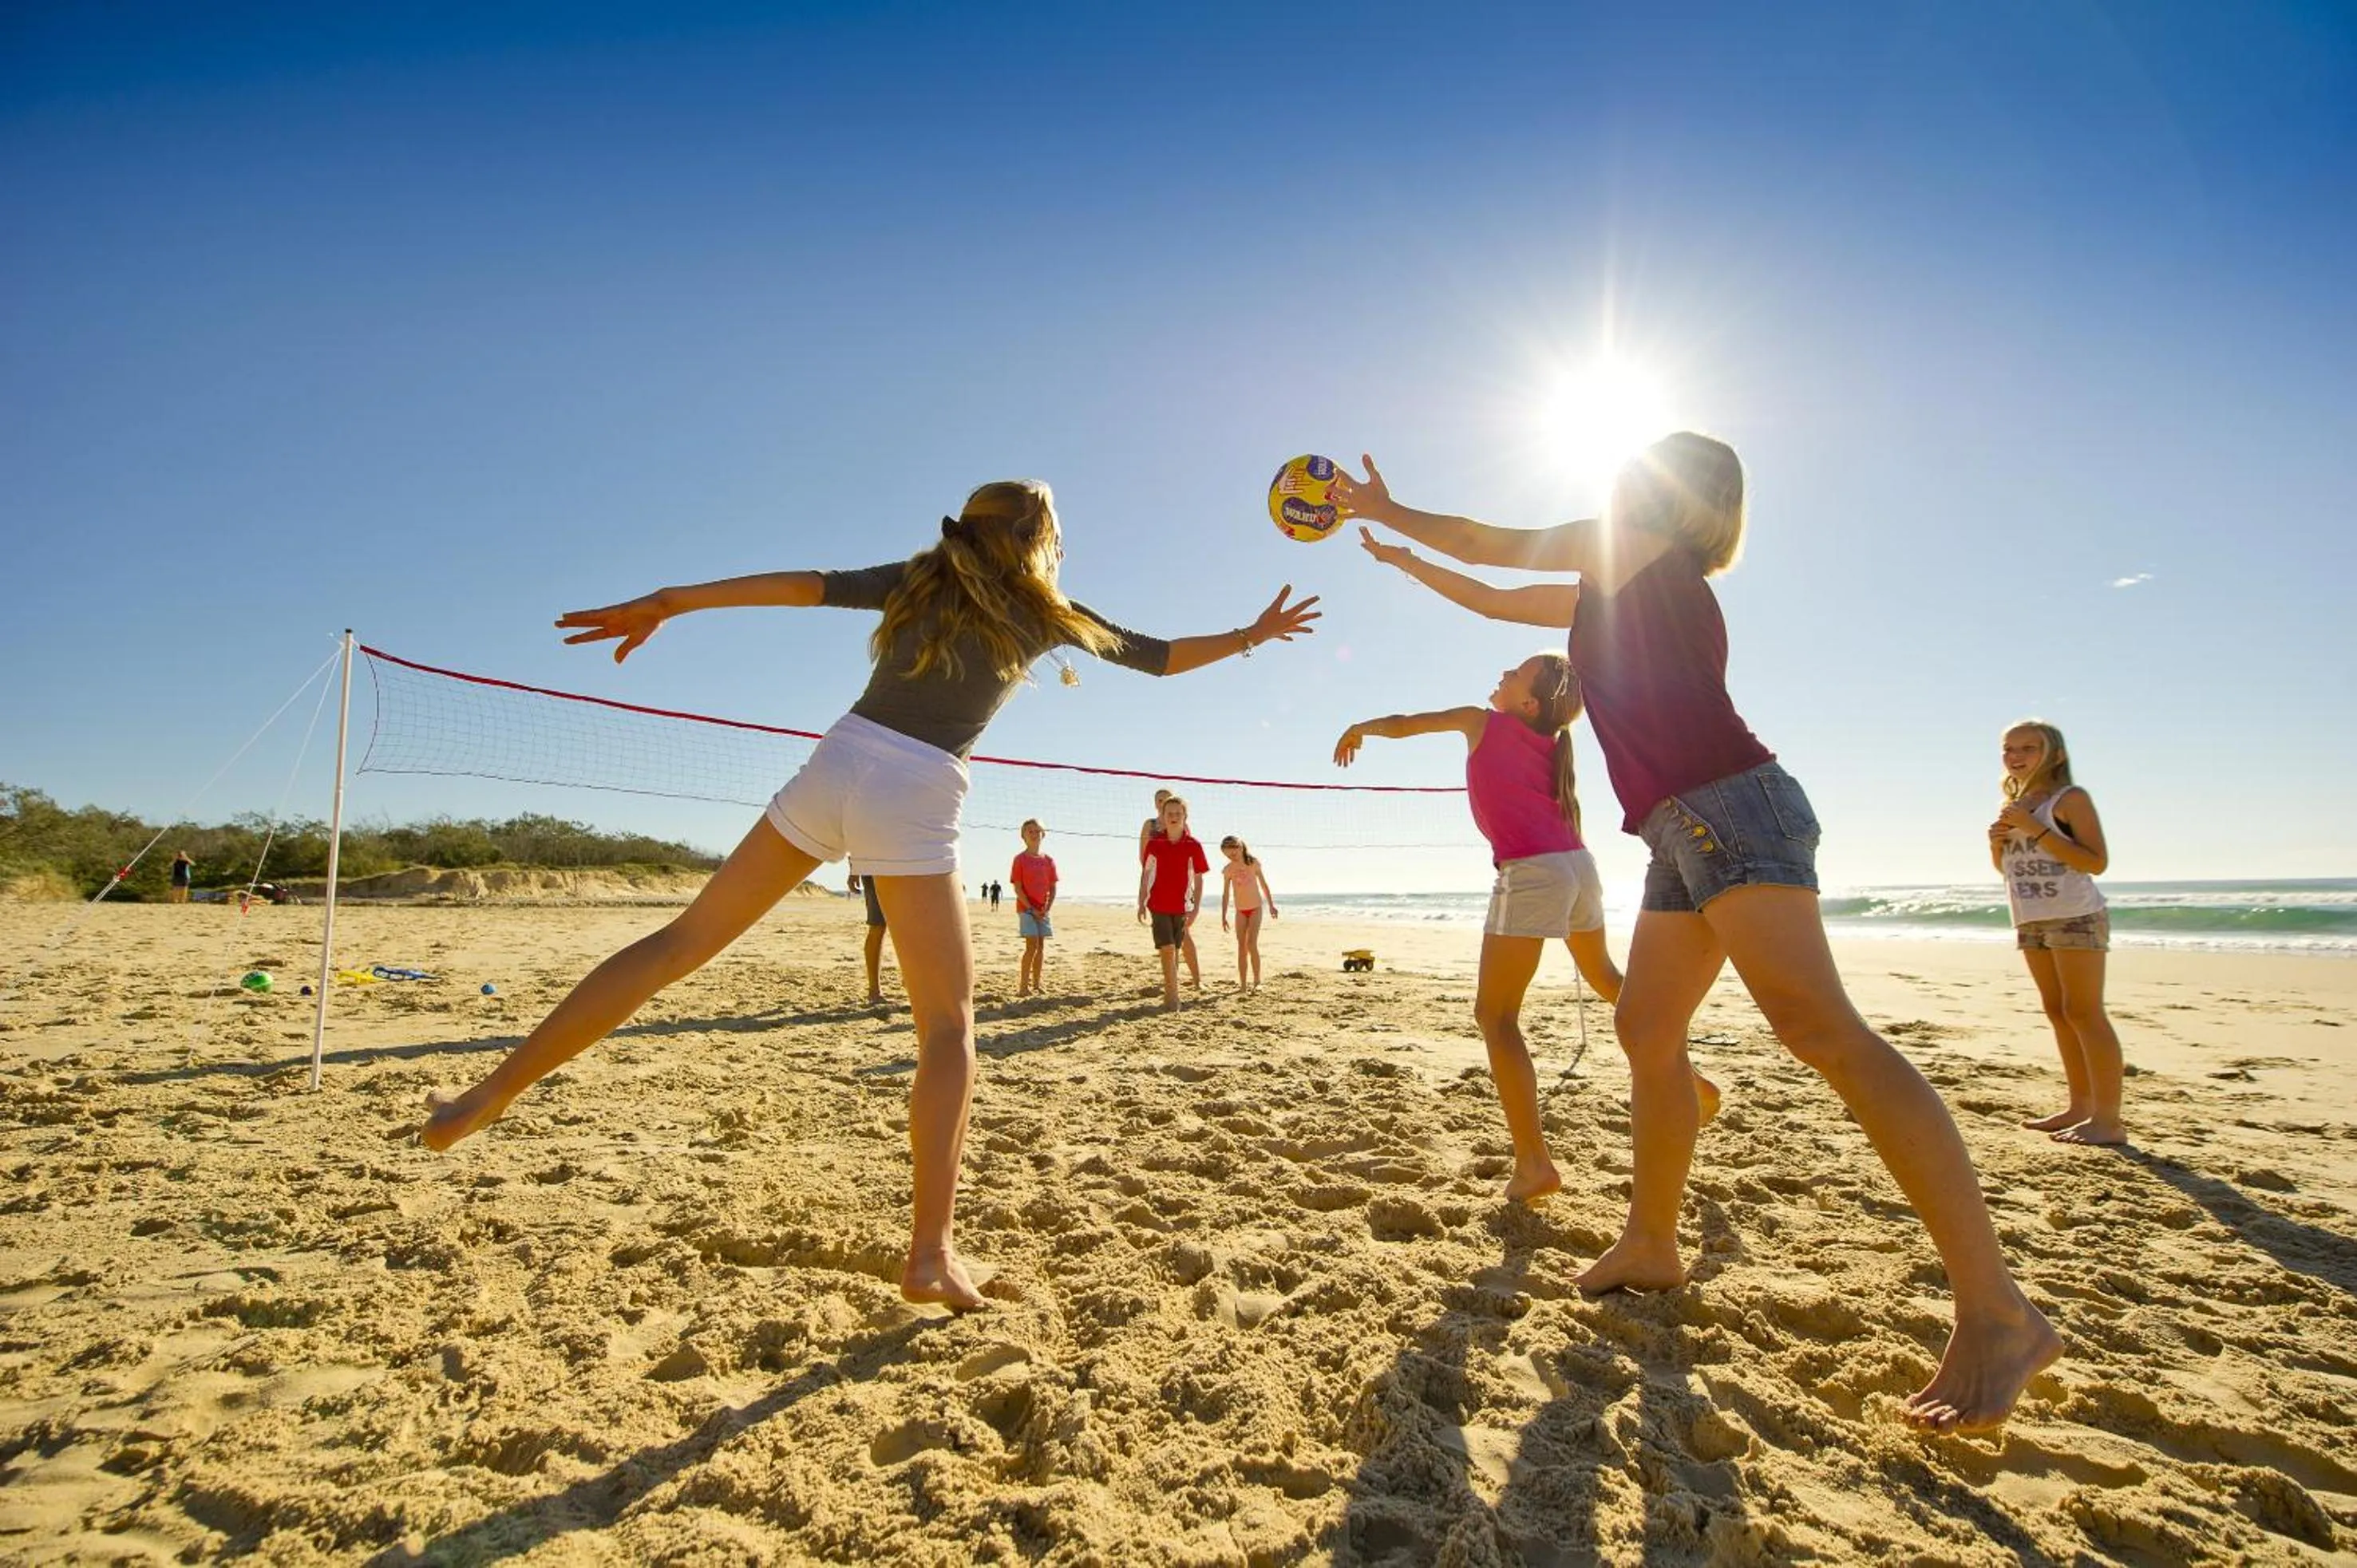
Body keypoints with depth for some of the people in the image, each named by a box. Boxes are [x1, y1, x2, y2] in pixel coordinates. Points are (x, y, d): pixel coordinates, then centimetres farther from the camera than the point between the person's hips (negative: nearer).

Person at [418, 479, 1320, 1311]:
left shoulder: (923, 579, 18)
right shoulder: (1045, 614, 12)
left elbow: (809, 585, 7)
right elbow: (1161, 656, 21)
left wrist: (666, 602, 6)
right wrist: (1254, 634, 35)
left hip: (833, 766, 4)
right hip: (915, 800, -4)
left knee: (682, 943, 13)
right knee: (948, 1026, 4)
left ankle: (491, 1095, 18)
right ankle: (931, 1254, -1)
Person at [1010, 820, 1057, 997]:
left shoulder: (1049, 861, 7)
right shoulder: (1020, 860, -6)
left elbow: (1053, 888, 8)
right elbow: (1018, 888, -9)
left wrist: (1047, 908, -5)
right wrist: (1031, 909, -13)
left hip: (1042, 911, 5)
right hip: (1026, 908, -5)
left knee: (1041, 946, 7)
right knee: (1032, 945, -12)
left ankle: (1037, 983, 16)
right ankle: (1023, 985, -6)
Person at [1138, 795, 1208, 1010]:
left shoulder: (1194, 845, -4)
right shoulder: (1154, 843, -1)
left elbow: (1198, 879, -1)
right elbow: (1145, 874, 6)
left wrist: (1196, 908, -5)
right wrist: (1141, 903, 3)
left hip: (1182, 907, 1)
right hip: (1159, 905, -1)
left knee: (1174, 950, 10)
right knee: (1167, 949, -10)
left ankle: (1169, 991, 23)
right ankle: (1172, 995, -7)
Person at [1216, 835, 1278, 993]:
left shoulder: (1254, 863, -7)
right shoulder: (1228, 869, -4)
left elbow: (1264, 884, 3)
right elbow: (1226, 894, 2)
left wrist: (1271, 905, 4)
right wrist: (1223, 917, 1)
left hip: (1255, 908, -2)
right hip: (1240, 911, 2)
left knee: (1252, 944, -13)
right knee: (1241, 946, 0)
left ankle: (1256, 981, -1)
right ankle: (1243, 984, 5)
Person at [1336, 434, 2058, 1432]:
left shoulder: (1642, 549, 3)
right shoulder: (1613, 589, 28)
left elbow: (1488, 544, 6)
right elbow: (1496, 597, 37)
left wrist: (1388, 508, 19)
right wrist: (1399, 554, 43)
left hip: (1728, 802, -10)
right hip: (1685, 831, 10)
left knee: (1819, 1026, -21)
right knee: (1647, 1031, 10)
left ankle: (1999, 1312, -19)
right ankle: (1650, 1246, 22)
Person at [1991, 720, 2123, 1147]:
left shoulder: (2070, 798, -8)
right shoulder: (2014, 803, 13)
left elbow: (2096, 862, -17)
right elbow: (2004, 868, 21)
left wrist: (2038, 830, -21)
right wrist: (1997, 842, 1)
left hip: (2076, 918, -8)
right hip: (2030, 922, 8)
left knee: (2084, 1013, -9)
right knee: (2059, 1013, 10)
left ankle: (2108, 1119, -7)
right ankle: (2080, 1107, 17)